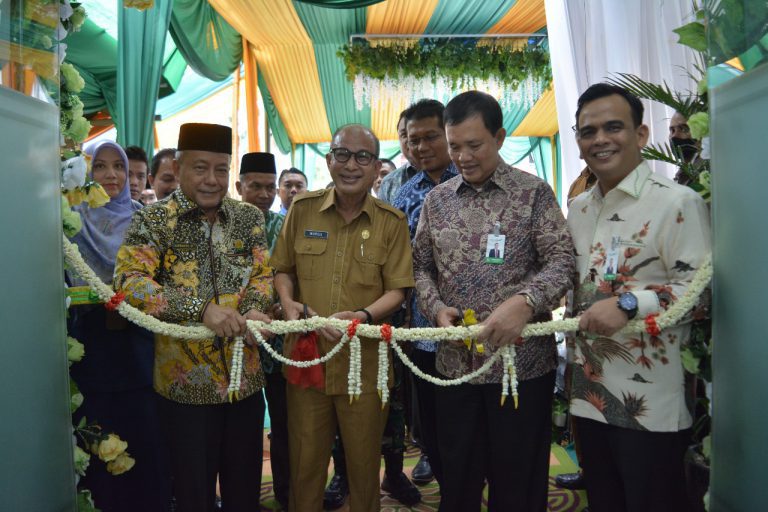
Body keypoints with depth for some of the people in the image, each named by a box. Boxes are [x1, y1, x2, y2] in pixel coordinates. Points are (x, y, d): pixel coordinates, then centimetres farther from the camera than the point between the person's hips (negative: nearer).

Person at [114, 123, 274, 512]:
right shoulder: (153, 220, -5)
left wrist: (255, 309, -17)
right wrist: (201, 308, -27)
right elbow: (129, 281, -17)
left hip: (245, 376, 3)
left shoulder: (249, 217, 6)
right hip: (185, 378, -3)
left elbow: (262, 274, 5)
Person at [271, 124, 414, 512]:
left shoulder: (392, 222, -3)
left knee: (364, 463, 15)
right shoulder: (302, 209, 2)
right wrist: (288, 302, -9)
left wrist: (362, 316, -22)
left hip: (365, 362, -1)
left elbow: (396, 290, -4)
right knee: (304, 461, 15)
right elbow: (282, 268, 11)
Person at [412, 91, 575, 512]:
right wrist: (436, 308, -7)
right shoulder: (436, 199, 8)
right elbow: (421, 266, 12)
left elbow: (562, 260, -9)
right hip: (455, 361, 3)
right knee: (458, 478, 17)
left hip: (522, 360, -3)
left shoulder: (533, 193, -2)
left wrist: (525, 302, -27)